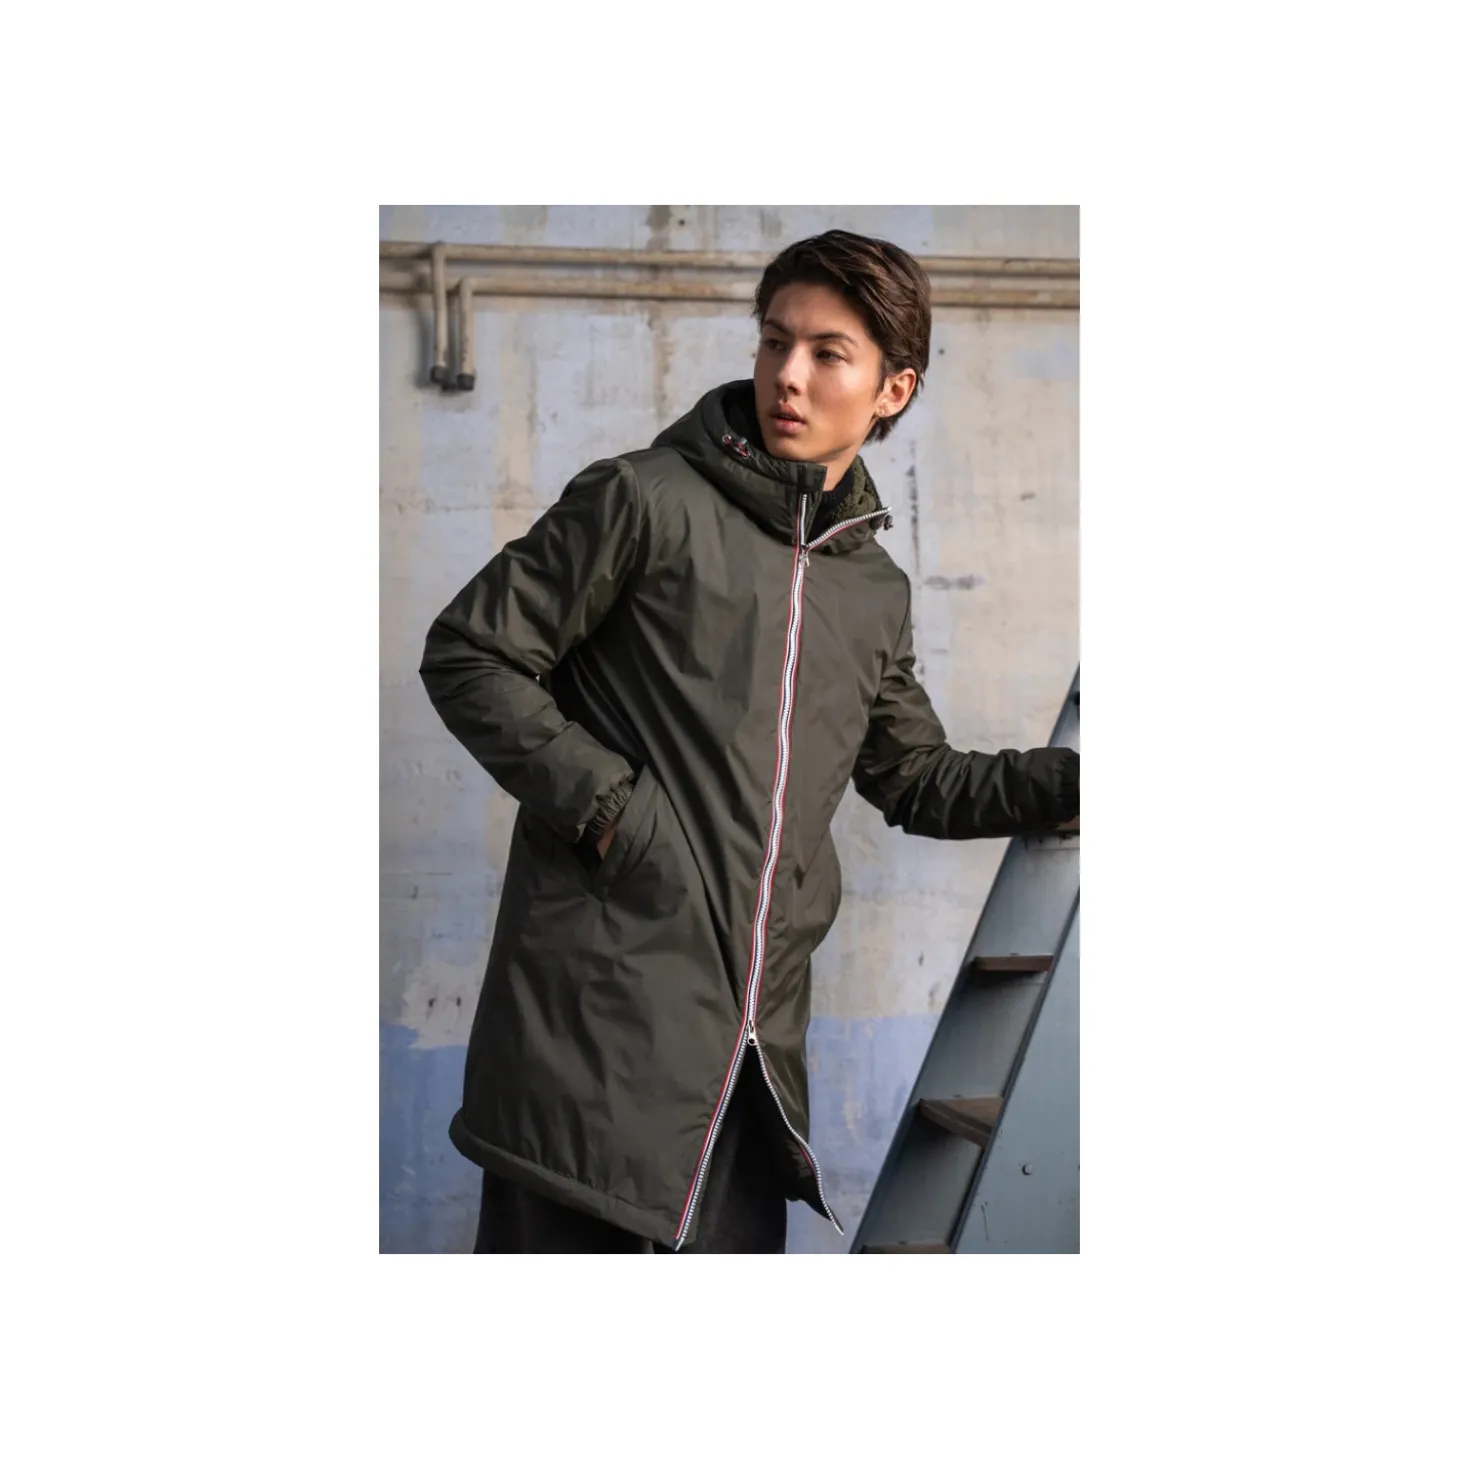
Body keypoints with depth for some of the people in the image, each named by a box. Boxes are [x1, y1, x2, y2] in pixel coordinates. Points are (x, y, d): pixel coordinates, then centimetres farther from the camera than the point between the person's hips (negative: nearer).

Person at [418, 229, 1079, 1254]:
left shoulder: (876, 591, 16)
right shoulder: (647, 501, -2)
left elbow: (917, 780, 26)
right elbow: (469, 657, -3)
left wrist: (1076, 779, 16)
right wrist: (602, 803, -11)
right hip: (599, 1026, -6)